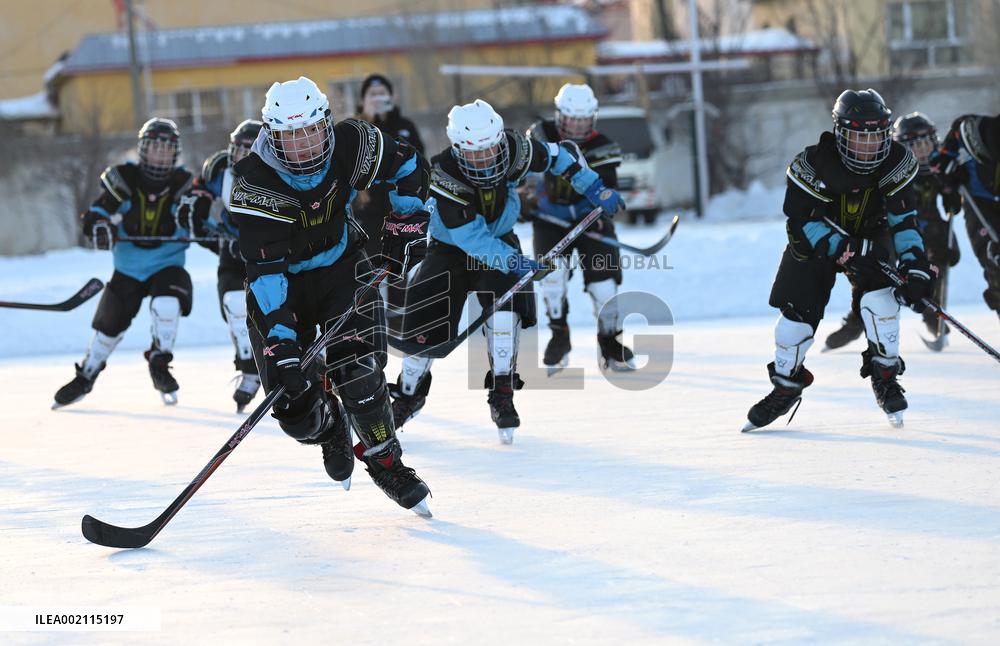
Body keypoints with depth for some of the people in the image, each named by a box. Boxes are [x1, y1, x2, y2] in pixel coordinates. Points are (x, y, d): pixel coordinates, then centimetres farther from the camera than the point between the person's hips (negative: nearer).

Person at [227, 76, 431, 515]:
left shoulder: (352, 145, -18)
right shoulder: (253, 185, -29)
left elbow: (409, 167, 4)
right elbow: (266, 270, -34)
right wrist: (281, 343, -41)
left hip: (341, 268, 2)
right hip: (280, 282, -1)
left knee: (356, 371, -18)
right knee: (293, 402, -7)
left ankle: (385, 462, 4)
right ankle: (330, 432, 29)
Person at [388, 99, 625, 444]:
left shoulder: (515, 149, -23)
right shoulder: (443, 178, -34)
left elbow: (559, 156, -2)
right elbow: (472, 239, -37)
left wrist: (595, 188, -6)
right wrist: (512, 261, -49)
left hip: (500, 239, 2)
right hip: (450, 247, -2)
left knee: (505, 301, -24)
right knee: (426, 322, -8)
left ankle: (502, 396, -16)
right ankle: (408, 395, 17)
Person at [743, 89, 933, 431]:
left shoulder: (897, 162, -22)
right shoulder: (812, 164, -30)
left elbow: (904, 219, -16)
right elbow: (803, 222, -25)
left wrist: (916, 265, -28)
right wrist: (844, 251, -36)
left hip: (870, 238, 1)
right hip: (814, 239, -1)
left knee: (880, 296, -24)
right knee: (797, 310, -7)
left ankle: (885, 375, -6)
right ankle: (786, 384, 17)